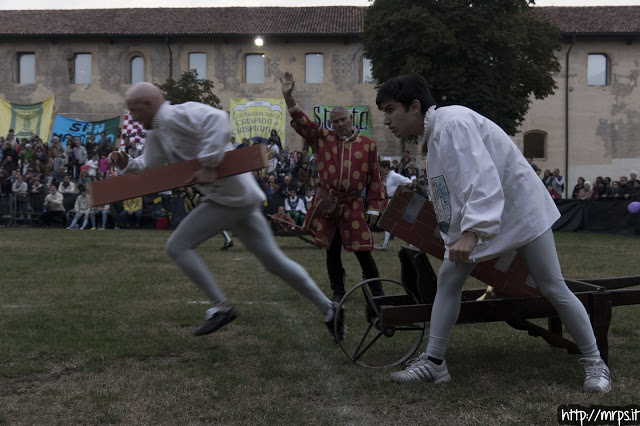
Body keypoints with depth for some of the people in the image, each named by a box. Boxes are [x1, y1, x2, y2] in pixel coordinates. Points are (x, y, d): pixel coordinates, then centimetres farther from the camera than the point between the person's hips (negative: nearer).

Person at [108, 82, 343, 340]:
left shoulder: (175, 116, -14)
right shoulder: (156, 134, 17)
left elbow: (216, 119, -31)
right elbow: (148, 170, 24)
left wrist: (208, 165, -31)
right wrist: (126, 163, 5)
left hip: (231, 196, -10)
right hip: (238, 198, 10)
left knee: (178, 246, -6)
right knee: (273, 260, 12)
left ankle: (221, 306, -2)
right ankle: (328, 309, 18)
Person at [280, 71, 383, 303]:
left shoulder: (368, 145, 2)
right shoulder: (323, 139, 3)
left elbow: (374, 179, 4)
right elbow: (301, 123, -5)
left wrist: (374, 208, 2)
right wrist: (288, 96, -18)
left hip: (353, 206, -1)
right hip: (327, 205, 1)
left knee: (363, 251, 0)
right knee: (332, 251, 9)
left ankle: (376, 293, 14)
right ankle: (338, 292, 23)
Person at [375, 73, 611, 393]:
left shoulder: (453, 123, -25)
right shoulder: (432, 136, 4)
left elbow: (483, 179, -35)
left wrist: (471, 232, -43)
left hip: (521, 210, -9)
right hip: (476, 219, 9)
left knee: (553, 289, -1)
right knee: (448, 279, 1)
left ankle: (594, 363, 16)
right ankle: (434, 362, 7)